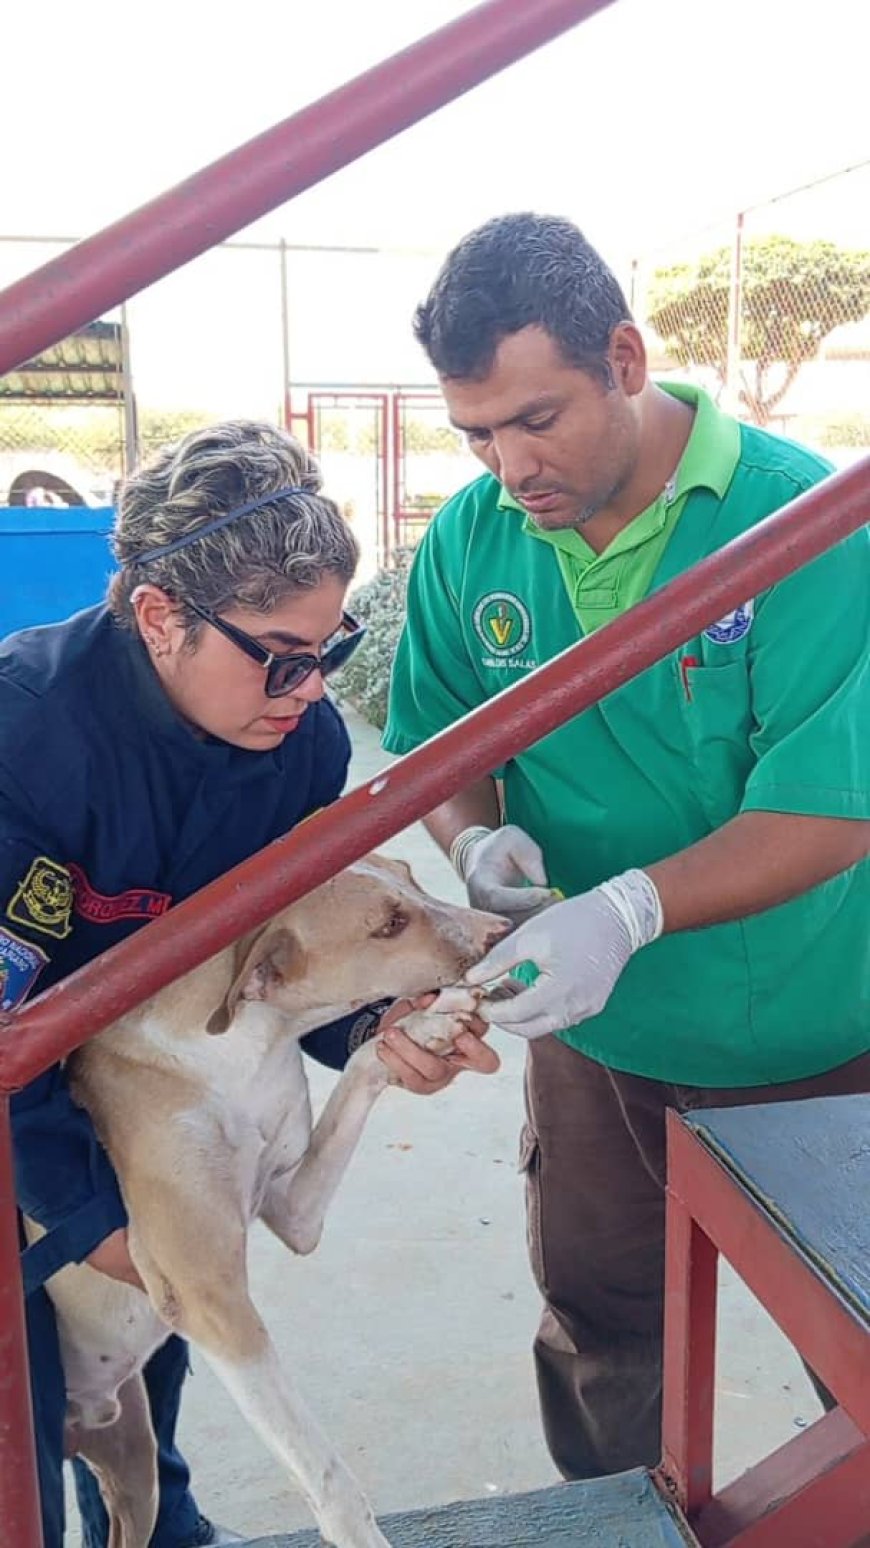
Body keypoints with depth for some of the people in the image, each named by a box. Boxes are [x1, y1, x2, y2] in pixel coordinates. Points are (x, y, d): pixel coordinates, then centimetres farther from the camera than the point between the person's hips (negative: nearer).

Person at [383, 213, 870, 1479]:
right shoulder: (469, 543, -8)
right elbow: (433, 744, 3)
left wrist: (630, 909, -38)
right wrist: (478, 834, -19)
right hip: (595, 1039, 4)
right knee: (597, 1329, 22)